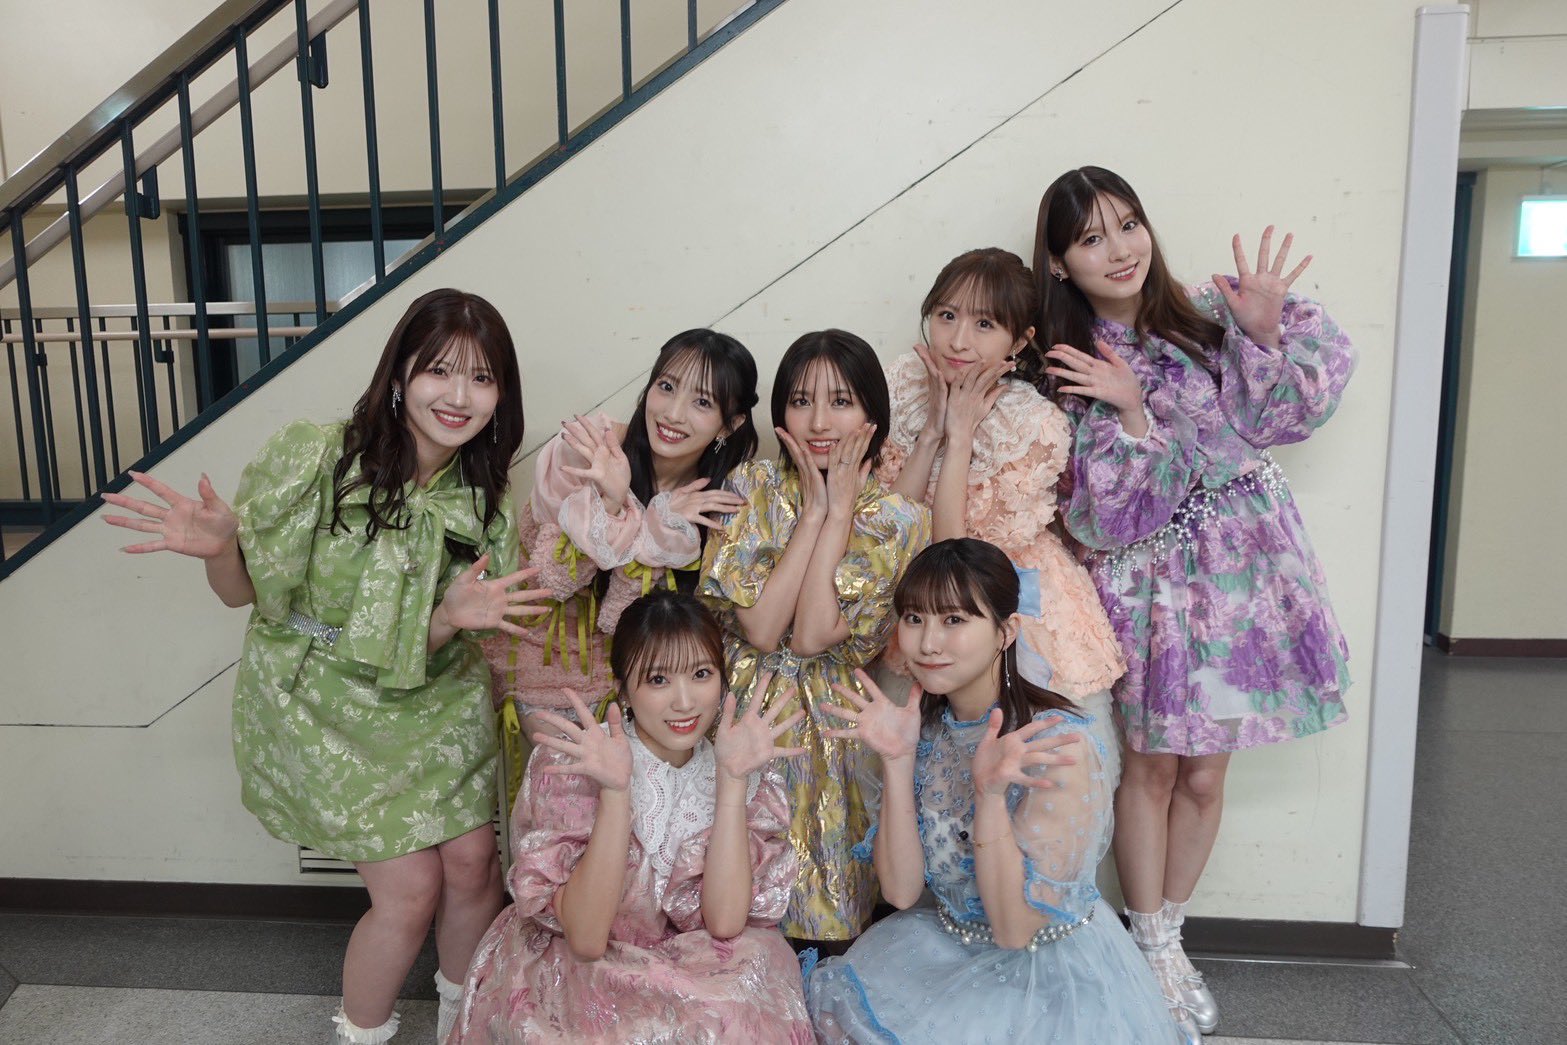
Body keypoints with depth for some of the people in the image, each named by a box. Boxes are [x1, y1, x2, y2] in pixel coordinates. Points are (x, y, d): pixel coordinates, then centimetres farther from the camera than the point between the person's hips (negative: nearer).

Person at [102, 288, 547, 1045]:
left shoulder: (480, 499, -7)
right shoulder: (313, 458, -19)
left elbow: (432, 641, -3)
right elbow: (241, 592, -9)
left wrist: (452, 617, -26)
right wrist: (219, 546, -31)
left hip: (434, 701, 4)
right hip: (326, 708, -4)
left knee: (472, 862, 3)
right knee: (410, 889, -3)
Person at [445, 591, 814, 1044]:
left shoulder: (747, 771, -6)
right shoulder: (571, 765, -15)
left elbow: (725, 921, -16)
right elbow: (585, 940, -20)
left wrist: (733, 778, -23)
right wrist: (615, 789, -30)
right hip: (579, 975, -2)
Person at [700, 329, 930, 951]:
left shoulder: (899, 520, -4)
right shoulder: (750, 488, -1)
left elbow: (813, 637, -16)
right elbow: (760, 629, -14)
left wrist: (840, 511, -14)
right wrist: (815, 511, -13)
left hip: (837, 728, 0)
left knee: (829, 905, -1)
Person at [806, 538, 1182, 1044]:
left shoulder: (1057, 743, -24)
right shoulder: (925, 726, -6)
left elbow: (1015, 928, -23)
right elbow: (900, 890, -10)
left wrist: (990, 794, -36)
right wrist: (897, 761, -21)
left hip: (1054, 973, -5)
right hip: (949, 942, 5)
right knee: (834, 1004, -14)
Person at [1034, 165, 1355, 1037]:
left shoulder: (1208, 318, -2)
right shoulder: (1065, 369, -7)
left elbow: (1278, 415, -7)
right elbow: (1102, 513, -12)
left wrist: (1264, 330, -20)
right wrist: (1128, 414, -24)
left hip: (1239, 567, 2)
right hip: (1146, 579, -2)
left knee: (1203, 774, 10)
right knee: (1150, 767, 7)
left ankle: (1168, 933, 33)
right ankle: (1155, 949, 27)